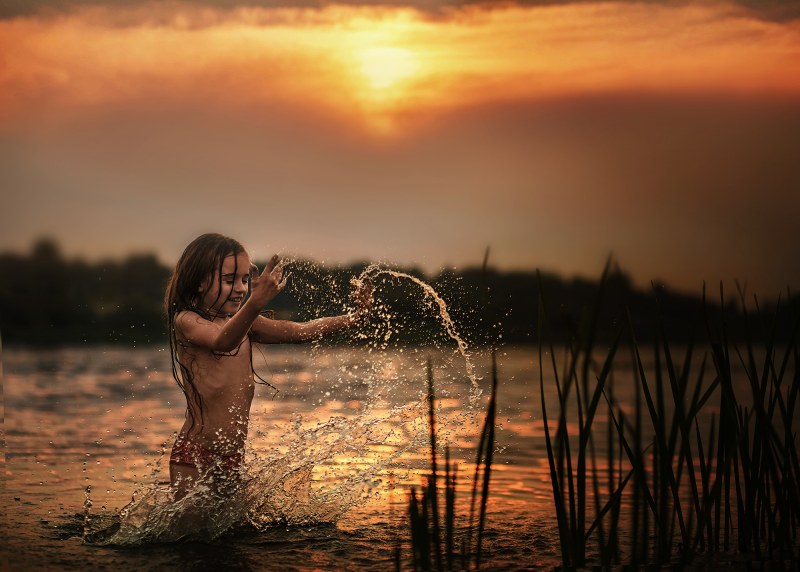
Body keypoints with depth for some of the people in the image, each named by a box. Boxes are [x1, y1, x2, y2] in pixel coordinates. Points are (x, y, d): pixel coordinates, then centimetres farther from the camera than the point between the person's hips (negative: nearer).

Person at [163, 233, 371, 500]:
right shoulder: (186, 320, -12)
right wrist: (257, 302, -50)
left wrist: (355, 317, -6)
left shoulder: (246, 323, 9)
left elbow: (302, 331, 6)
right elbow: (222, 341, -33)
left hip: (234, 457, 6)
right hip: (193, 457, -6)